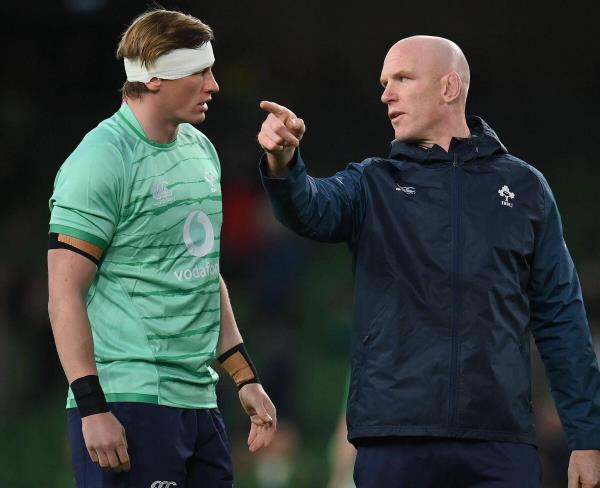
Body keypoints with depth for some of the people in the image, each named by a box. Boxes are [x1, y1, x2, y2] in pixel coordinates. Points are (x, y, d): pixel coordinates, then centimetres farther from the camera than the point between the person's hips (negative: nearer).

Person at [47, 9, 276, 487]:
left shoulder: (201, 149, 16)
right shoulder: (101, 159, -10)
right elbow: (65, 294, -13)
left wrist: (245, 376, 20)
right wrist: (92, 408, -19)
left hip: (199, 401, 8)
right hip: (127, 404, -8)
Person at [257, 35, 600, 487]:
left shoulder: (523, 186, 10)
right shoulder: (373, 184, 9)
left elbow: (560, 317, 8)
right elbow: (312, 209, -13)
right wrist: (283, 163, -36)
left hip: (500, 444, 0)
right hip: (393, 442, 0)